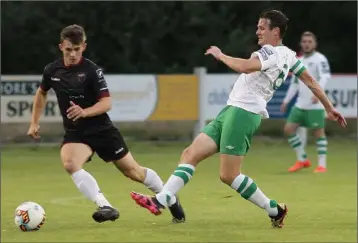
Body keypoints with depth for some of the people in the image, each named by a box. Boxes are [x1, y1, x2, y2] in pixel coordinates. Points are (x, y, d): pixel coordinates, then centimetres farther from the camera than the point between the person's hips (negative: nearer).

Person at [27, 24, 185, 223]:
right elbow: (42, 92, 19)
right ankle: (106, 207, -33)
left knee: (132, 170, 7)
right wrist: (35, 122, 15)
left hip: (102, 130, -3)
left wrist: (85, 112, -36)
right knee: (70, 163, -30)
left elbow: (106, 103, -19)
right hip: (75, 133, 3)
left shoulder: (92, 70, -15)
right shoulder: (52, 70, -2)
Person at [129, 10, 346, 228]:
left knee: (229, 175, -9)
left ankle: (275, 210, 3)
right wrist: (329, 108, 30)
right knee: (190, 154, 2)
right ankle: (161, 201, -5)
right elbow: (310, 80, 21)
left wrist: (220, 55, -13)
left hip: (243, 113, -10)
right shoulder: (288, 55, 15)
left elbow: (243, 66, -30)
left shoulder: (271, 53, -14)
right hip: (232, 112, 10)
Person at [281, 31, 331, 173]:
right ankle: (302, 160, 11)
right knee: (289, 129, 1)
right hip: (300, 104, 7)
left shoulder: (319, 59, -6)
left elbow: (325, 76, -20)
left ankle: (322, 164, 2)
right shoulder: (299, 61, 17)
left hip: (315, 105, -7)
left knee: (318, 132, -5)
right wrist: (286, 101, 21)